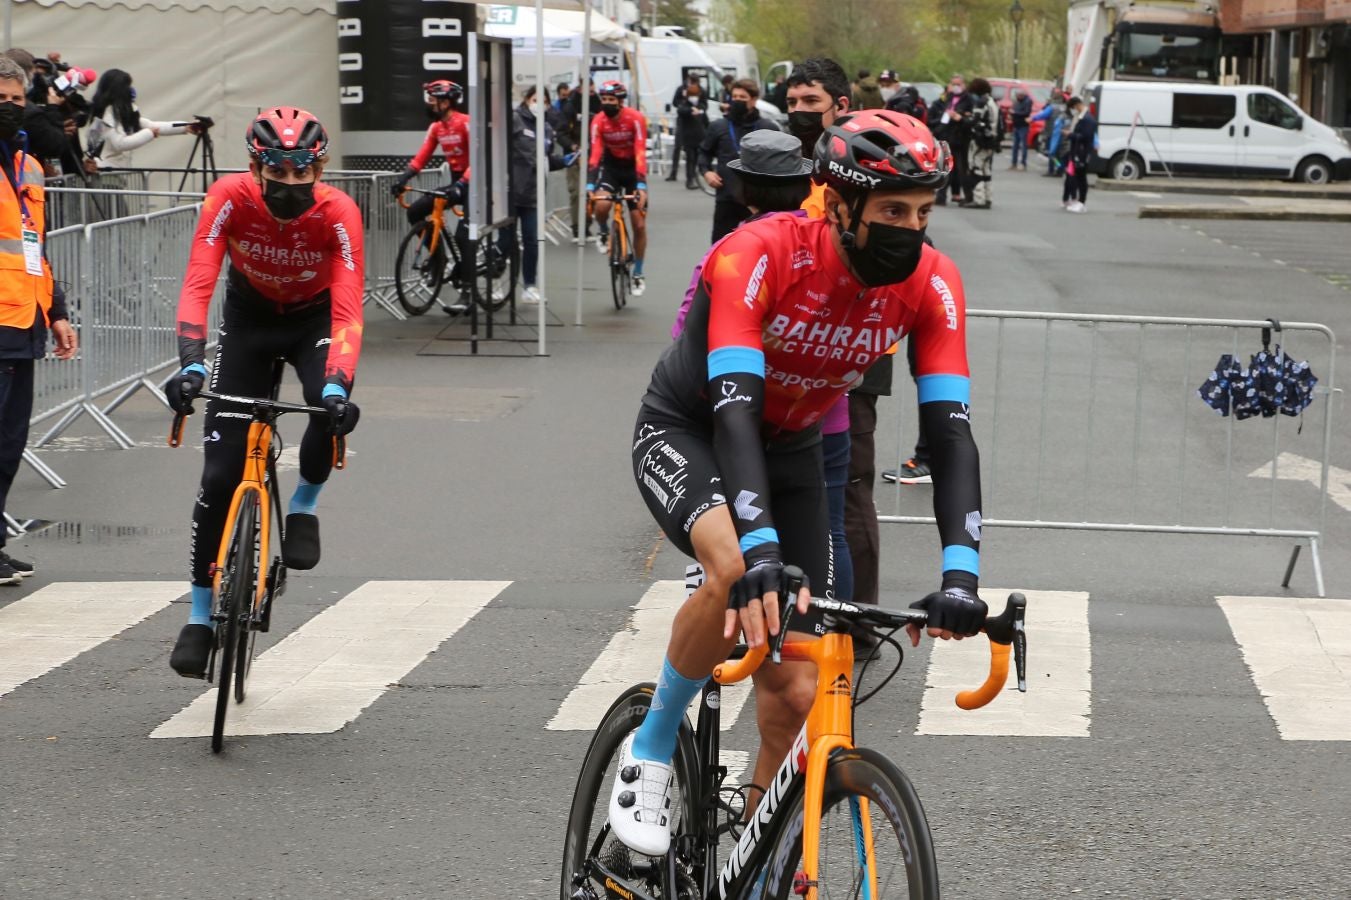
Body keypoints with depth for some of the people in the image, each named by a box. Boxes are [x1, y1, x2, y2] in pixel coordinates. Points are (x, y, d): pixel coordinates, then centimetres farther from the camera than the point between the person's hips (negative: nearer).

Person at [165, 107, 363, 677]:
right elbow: (197, 285, -34)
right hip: (249, 316, 1)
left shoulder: (338, 213, -29)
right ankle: (200, 615, 5)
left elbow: (348, 310, -34)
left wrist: (337, 384, -50)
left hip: (314, 317, -1)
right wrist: (190, 363, -49)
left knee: (334, 410, -34)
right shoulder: (230, 197, -27)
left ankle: (304, 504, 0)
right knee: (219, 474, -8)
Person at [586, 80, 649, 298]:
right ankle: (604, 233, 7)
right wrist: (590, 184, -34)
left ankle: (638, 274, 14)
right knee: (601, 205, -29)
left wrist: (641, 185, -40)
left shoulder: (635, 118, -23)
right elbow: (595, 153, -23)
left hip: (633, 168, -1)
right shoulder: (598, 121, -17)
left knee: (639, 224, -2)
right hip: (611, 166, 1)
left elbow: (640, 153, -30)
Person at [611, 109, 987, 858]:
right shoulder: (758, 257, -33)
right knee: (738, 573, -38)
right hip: (685, 433, -4)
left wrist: (961, 570, -38)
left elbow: (951, 432, -24)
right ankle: (650, 749, -13)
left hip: (790, 455, 4)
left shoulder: (930, 284, -20)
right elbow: (735, 409, -41)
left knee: (794, 696, -4)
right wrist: (761, 550, -55)